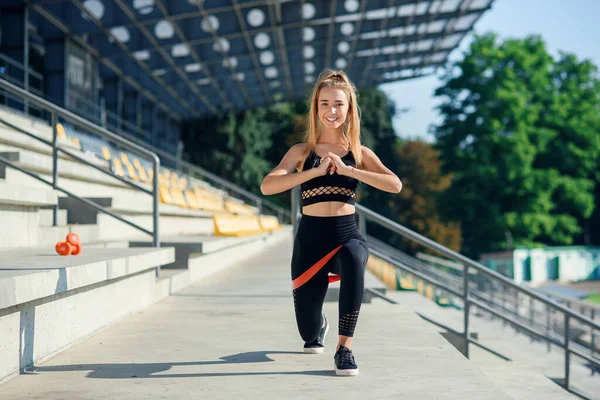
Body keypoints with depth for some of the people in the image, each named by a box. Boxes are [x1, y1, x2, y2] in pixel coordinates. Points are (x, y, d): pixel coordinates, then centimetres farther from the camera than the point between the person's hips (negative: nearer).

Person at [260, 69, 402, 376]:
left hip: (348, 235, -1)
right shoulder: (301, 152, 3)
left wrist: (346, 169, -19)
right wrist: (316, 170, -21)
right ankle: (320, 326, 51)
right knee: (308, 331, 9)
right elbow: (267, 186, -13)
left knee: (354, 260, -41)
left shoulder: (360, 153, 5)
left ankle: (344, 348, -27)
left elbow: (395, 185, -11)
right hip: (310, 239, 1)